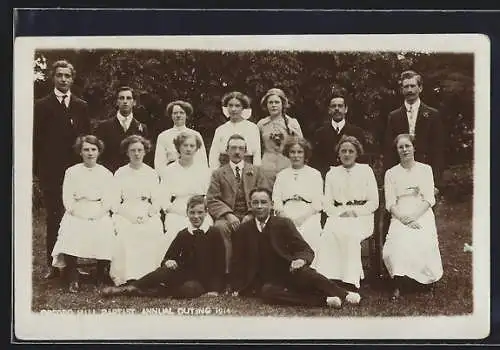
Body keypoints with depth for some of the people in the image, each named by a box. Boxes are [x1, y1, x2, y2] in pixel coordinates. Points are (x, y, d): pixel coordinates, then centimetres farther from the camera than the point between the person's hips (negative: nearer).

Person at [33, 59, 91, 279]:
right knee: (53, 218, 1)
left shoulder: (81, 106, 12)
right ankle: (53, 265, 6)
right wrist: (38, 169, -5)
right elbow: (36, 139, 1)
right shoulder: (42, 106, 5)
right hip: (51, 171, -2)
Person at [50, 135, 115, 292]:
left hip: (100, 215, 1)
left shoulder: (106, 174, 12)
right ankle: (73, 278, -20)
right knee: (71, 235, -29)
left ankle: (102, 273, -7)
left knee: (105, 235, -27)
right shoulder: (71, 172, 11)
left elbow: (108, 201, 6)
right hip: (76, 215, 0)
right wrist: (79, 213, -7)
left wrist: (96, 214, -8)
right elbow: (67, 199, 6)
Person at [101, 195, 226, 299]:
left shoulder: (214, 234, 0)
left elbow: (220, 264, -1)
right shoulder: (183, 235, 9)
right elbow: (168, 257, 5)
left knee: (190, 289, -37)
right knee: (169, 269, -31)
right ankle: (130, 287, -32)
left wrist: (215, 289, -12)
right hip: (185, 275, 3)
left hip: (204, 282, -3)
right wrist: (168, 261, -20)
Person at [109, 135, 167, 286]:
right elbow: (115, 203, 4)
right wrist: (131, 216, -12)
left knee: (155, 233, -29)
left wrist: (147, 215, -9)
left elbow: (157, 201, 11)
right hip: (125, 213, -1)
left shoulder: (151, 173, 14)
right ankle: (126, 277, -27)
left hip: (147, 214, 1)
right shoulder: (120, 173, 10)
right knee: (125, 233, -32)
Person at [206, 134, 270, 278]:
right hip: (227, 216, 0)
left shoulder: (256, 171, 20)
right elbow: (212, 200, 4)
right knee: (221, 227, -35)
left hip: (250, 216, 0)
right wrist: (228, 214, -14)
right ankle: (226, 270, -29)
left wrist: (252, 214, -10)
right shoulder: (218, 174, 17)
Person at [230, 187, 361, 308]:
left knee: (301, 271, -36)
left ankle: (345, 295, -36)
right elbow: (237, 262, 15)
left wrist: (301, 260, -27)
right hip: (268, 282, 1)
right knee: (266, 292, -35)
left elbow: (306, 250, -4)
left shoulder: (284, 224, 1)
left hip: (289, 273, -1)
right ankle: (324, 300, -42)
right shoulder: (243, 231, 6)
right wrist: (237, 288, 6)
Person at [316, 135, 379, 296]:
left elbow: (374, 202, 8)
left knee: (351, 234, -34)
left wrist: (356, 212, -8)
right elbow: (327, 204, 14)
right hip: (338, 216, 2)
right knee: (329, 233, -32)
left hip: (362, 217, -2)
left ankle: (351, 282, -36)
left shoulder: (366, 170, 14)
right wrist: (340, 212, -6)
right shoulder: (332, 174, 19)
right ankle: (329, 280, -36)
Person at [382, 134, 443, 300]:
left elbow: (429, 200, 4)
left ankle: (426, 278, -13)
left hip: (422, 215, 0)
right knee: (399, 241, -32)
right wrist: (403, 218, -14)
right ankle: (399, 284, -29)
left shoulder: (425, 169, 12)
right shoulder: (391, 173, 13)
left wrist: (413, 216, -12)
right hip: (400, 217, 0)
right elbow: (390, 203, 4)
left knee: (424, 242, -32)